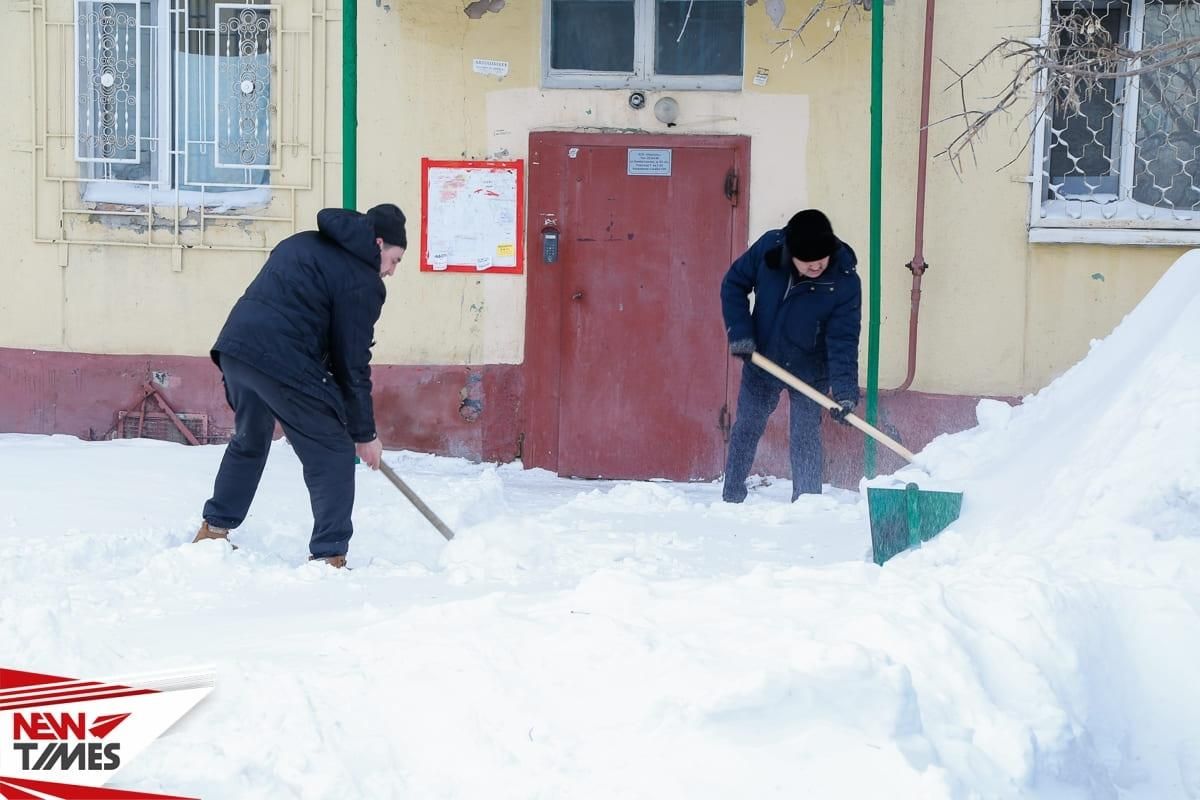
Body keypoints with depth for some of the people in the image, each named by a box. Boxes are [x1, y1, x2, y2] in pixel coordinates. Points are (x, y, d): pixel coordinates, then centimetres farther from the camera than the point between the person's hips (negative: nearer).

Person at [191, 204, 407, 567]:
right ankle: (329, 555, 1)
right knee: (332, 456, 3)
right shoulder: (363, 281, 0)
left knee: (249, 441, 30)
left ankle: (214, 528, 39)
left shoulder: (302, 243, 25)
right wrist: (365, 434, 7)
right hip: (283, 363, -8)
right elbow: (352, 363, -1)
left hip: (235, 344, 8)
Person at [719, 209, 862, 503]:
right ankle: (731, 498, 28)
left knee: (805, 438, -8)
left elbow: (843, 341, -24)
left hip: (809, 371, -3)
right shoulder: (769, 247, -20)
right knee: (746, 429, 14)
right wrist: (739, 333, -13)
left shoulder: (845, 282, -26)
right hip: (760, 360, 3)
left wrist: (844, 390, -33)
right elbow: (734, 283, -5)